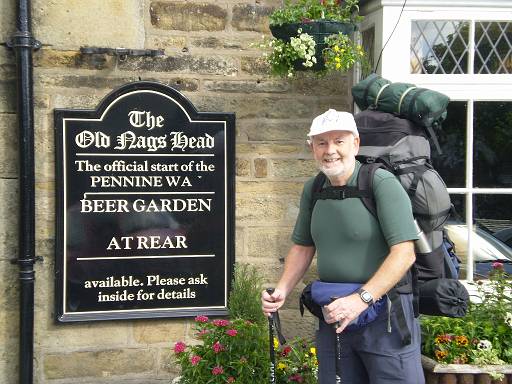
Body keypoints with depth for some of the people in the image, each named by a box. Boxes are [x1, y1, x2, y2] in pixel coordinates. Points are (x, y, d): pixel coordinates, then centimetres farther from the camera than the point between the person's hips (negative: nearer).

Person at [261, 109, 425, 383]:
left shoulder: (383, 184, -14)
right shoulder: (312, 189, 7)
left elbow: (404, 254, -20)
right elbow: (302, 247, 18)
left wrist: (361, 299, -27)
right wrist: (281, 292, 4)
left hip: (384, 313, -6)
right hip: (333, 315, 6)